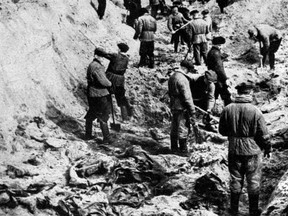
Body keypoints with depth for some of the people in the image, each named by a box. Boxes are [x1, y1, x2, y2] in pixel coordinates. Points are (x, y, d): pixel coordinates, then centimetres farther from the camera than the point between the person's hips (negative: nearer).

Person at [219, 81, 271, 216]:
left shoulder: (227, 110, -8)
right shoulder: (255, 112, -17)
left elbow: (222, 131, 3)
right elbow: (264, 135, -11)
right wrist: (267, 149, 5)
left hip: (234, 151, 3)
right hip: (252, 151, -3)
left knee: (235, 180, 16)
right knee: (253, 182, 12)